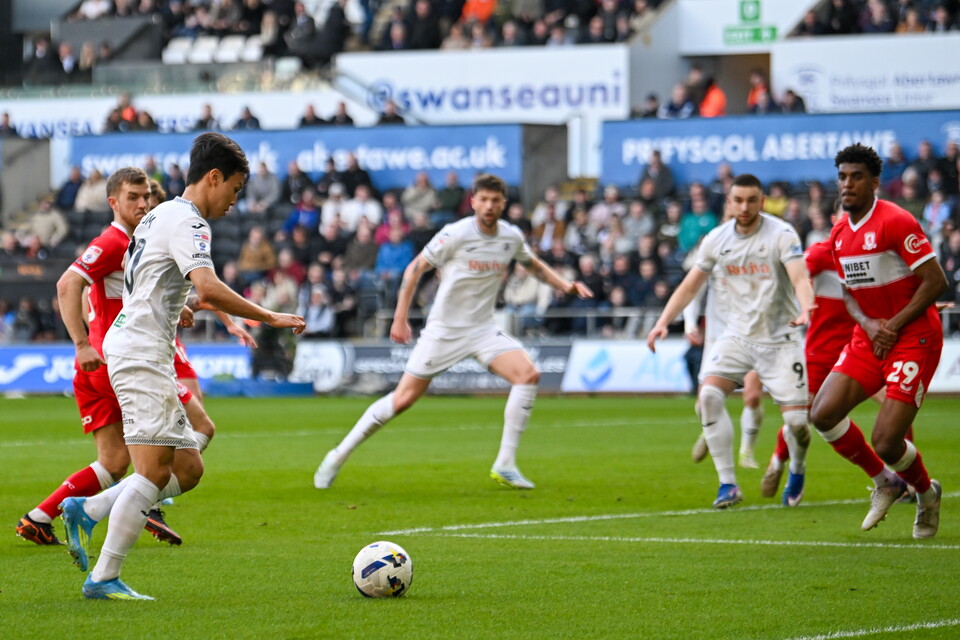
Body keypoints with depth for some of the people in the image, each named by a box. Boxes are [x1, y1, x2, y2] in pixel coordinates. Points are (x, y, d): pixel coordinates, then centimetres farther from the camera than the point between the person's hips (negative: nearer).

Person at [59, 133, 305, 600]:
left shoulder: (165, 215, 20)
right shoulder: (185, 220, -12)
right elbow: (208, 288, -26)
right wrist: (268, 318, -20)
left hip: (144, 356, 10)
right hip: (142, 355, -10)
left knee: (187, 469, 7)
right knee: (154, 470, -13)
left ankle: (87, 510, 8)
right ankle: (104, 578, -13)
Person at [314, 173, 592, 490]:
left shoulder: (511, 236, 0)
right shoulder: (456, 234, -15)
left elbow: (534, 266, 22)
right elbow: (415, 268, -7)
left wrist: (565, 285, 6)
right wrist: (400, 318, -10)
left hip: (483, 329, 4)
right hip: (444, 330, -4)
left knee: (528, 374, -18)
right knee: (403, 398, -6)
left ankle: (505, 465, -12)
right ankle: (338, 456, 10)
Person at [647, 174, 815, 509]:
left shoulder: (781, 234, -12)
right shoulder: (717, 240, 1)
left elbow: (800, 278, -25)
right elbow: (690, 286, 7)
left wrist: (806, 309, -45)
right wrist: (662, 322, -5)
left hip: (779, 339, -3)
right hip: (738, 334, 3)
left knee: (797, 420, -10)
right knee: (709, 395, -20)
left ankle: (797, 474, 24)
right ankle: (727, 483, -11)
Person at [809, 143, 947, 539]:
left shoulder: (895, 222, -16)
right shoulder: (839, 233, 8)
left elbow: (936, 282, -17)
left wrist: (894, 325, -16)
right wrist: (870, 326, -4)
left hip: (914, 339, -7)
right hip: (869, 339, 7)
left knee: (886, 443, -13)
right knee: (823, 414, -9)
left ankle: (926, 492, 21)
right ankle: (884, 482, 14)